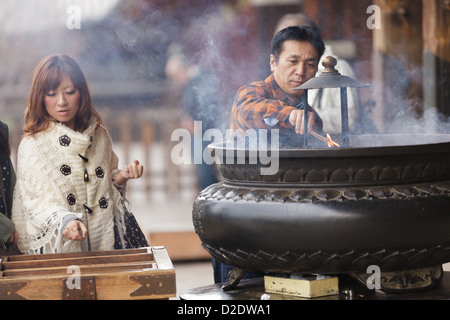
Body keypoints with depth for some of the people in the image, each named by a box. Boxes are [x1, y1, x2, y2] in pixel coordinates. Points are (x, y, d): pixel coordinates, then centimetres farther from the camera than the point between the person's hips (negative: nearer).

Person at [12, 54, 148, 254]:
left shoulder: (99, 135, 10)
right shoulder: (32, 145, -4)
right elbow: (35, 201, -9)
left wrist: (120, 178, 2)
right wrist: (64, 221, -27)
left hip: (105, 239, 3)